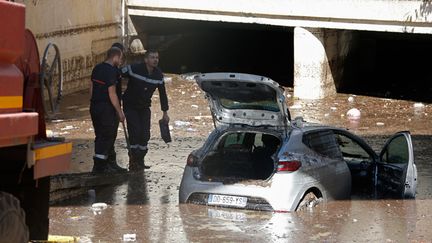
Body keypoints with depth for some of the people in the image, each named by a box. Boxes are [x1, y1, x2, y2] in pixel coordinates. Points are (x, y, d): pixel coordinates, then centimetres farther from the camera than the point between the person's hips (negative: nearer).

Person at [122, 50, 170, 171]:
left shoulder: (158, 74, -4)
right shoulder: (134, 69, -20)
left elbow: (162, 93, 6)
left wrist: (165, 112, 8)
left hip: (144, 107, 5)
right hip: (130, 106, -5)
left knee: (145, 134, -2)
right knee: (135, 132, -15)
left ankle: (140, 161, 12)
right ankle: (133, 162, -7)